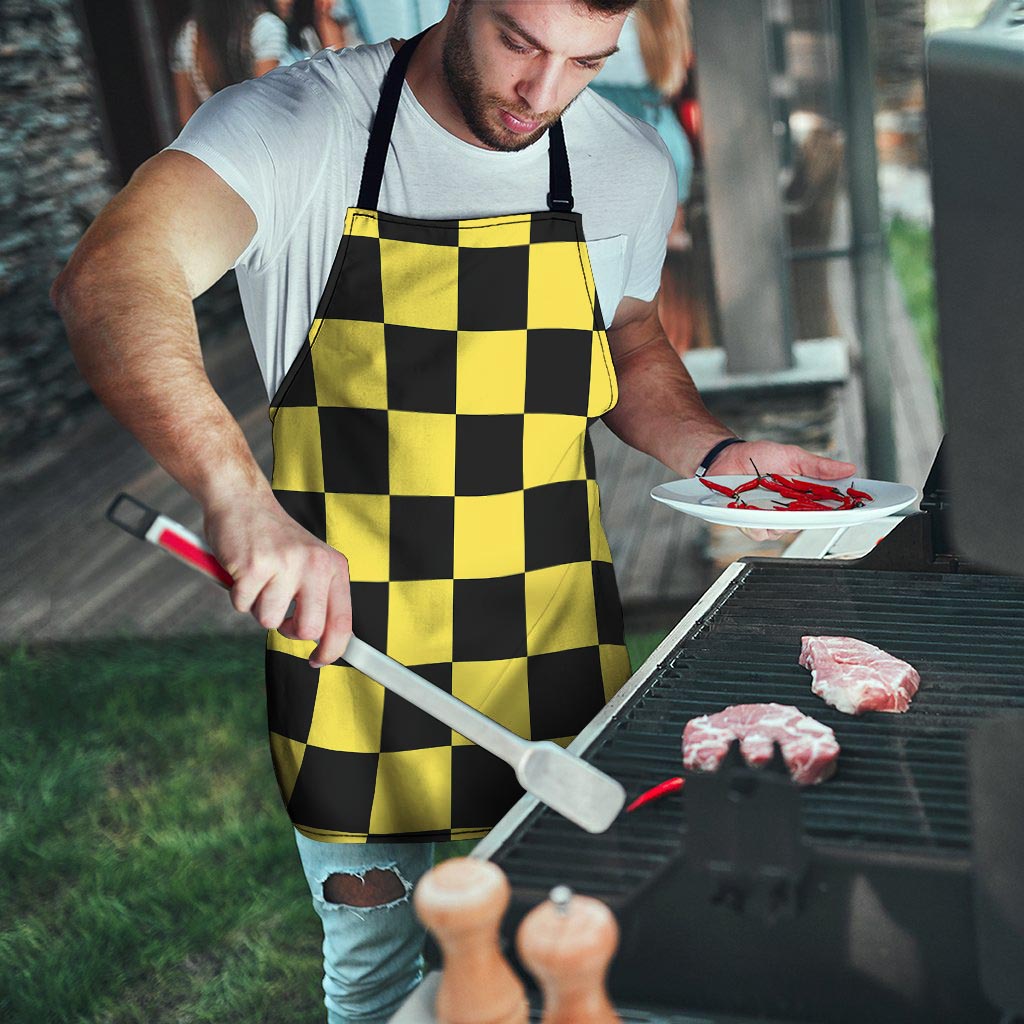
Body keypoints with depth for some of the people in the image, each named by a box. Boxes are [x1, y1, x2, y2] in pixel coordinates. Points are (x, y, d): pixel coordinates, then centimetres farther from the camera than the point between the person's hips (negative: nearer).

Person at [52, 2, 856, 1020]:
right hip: (349, 649, -2)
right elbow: (110, 281, -31)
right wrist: (239, 495, -46)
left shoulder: (630, 165, 0)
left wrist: (716, 452, -2)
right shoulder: (297, 124, -14)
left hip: (553, 658, 3)